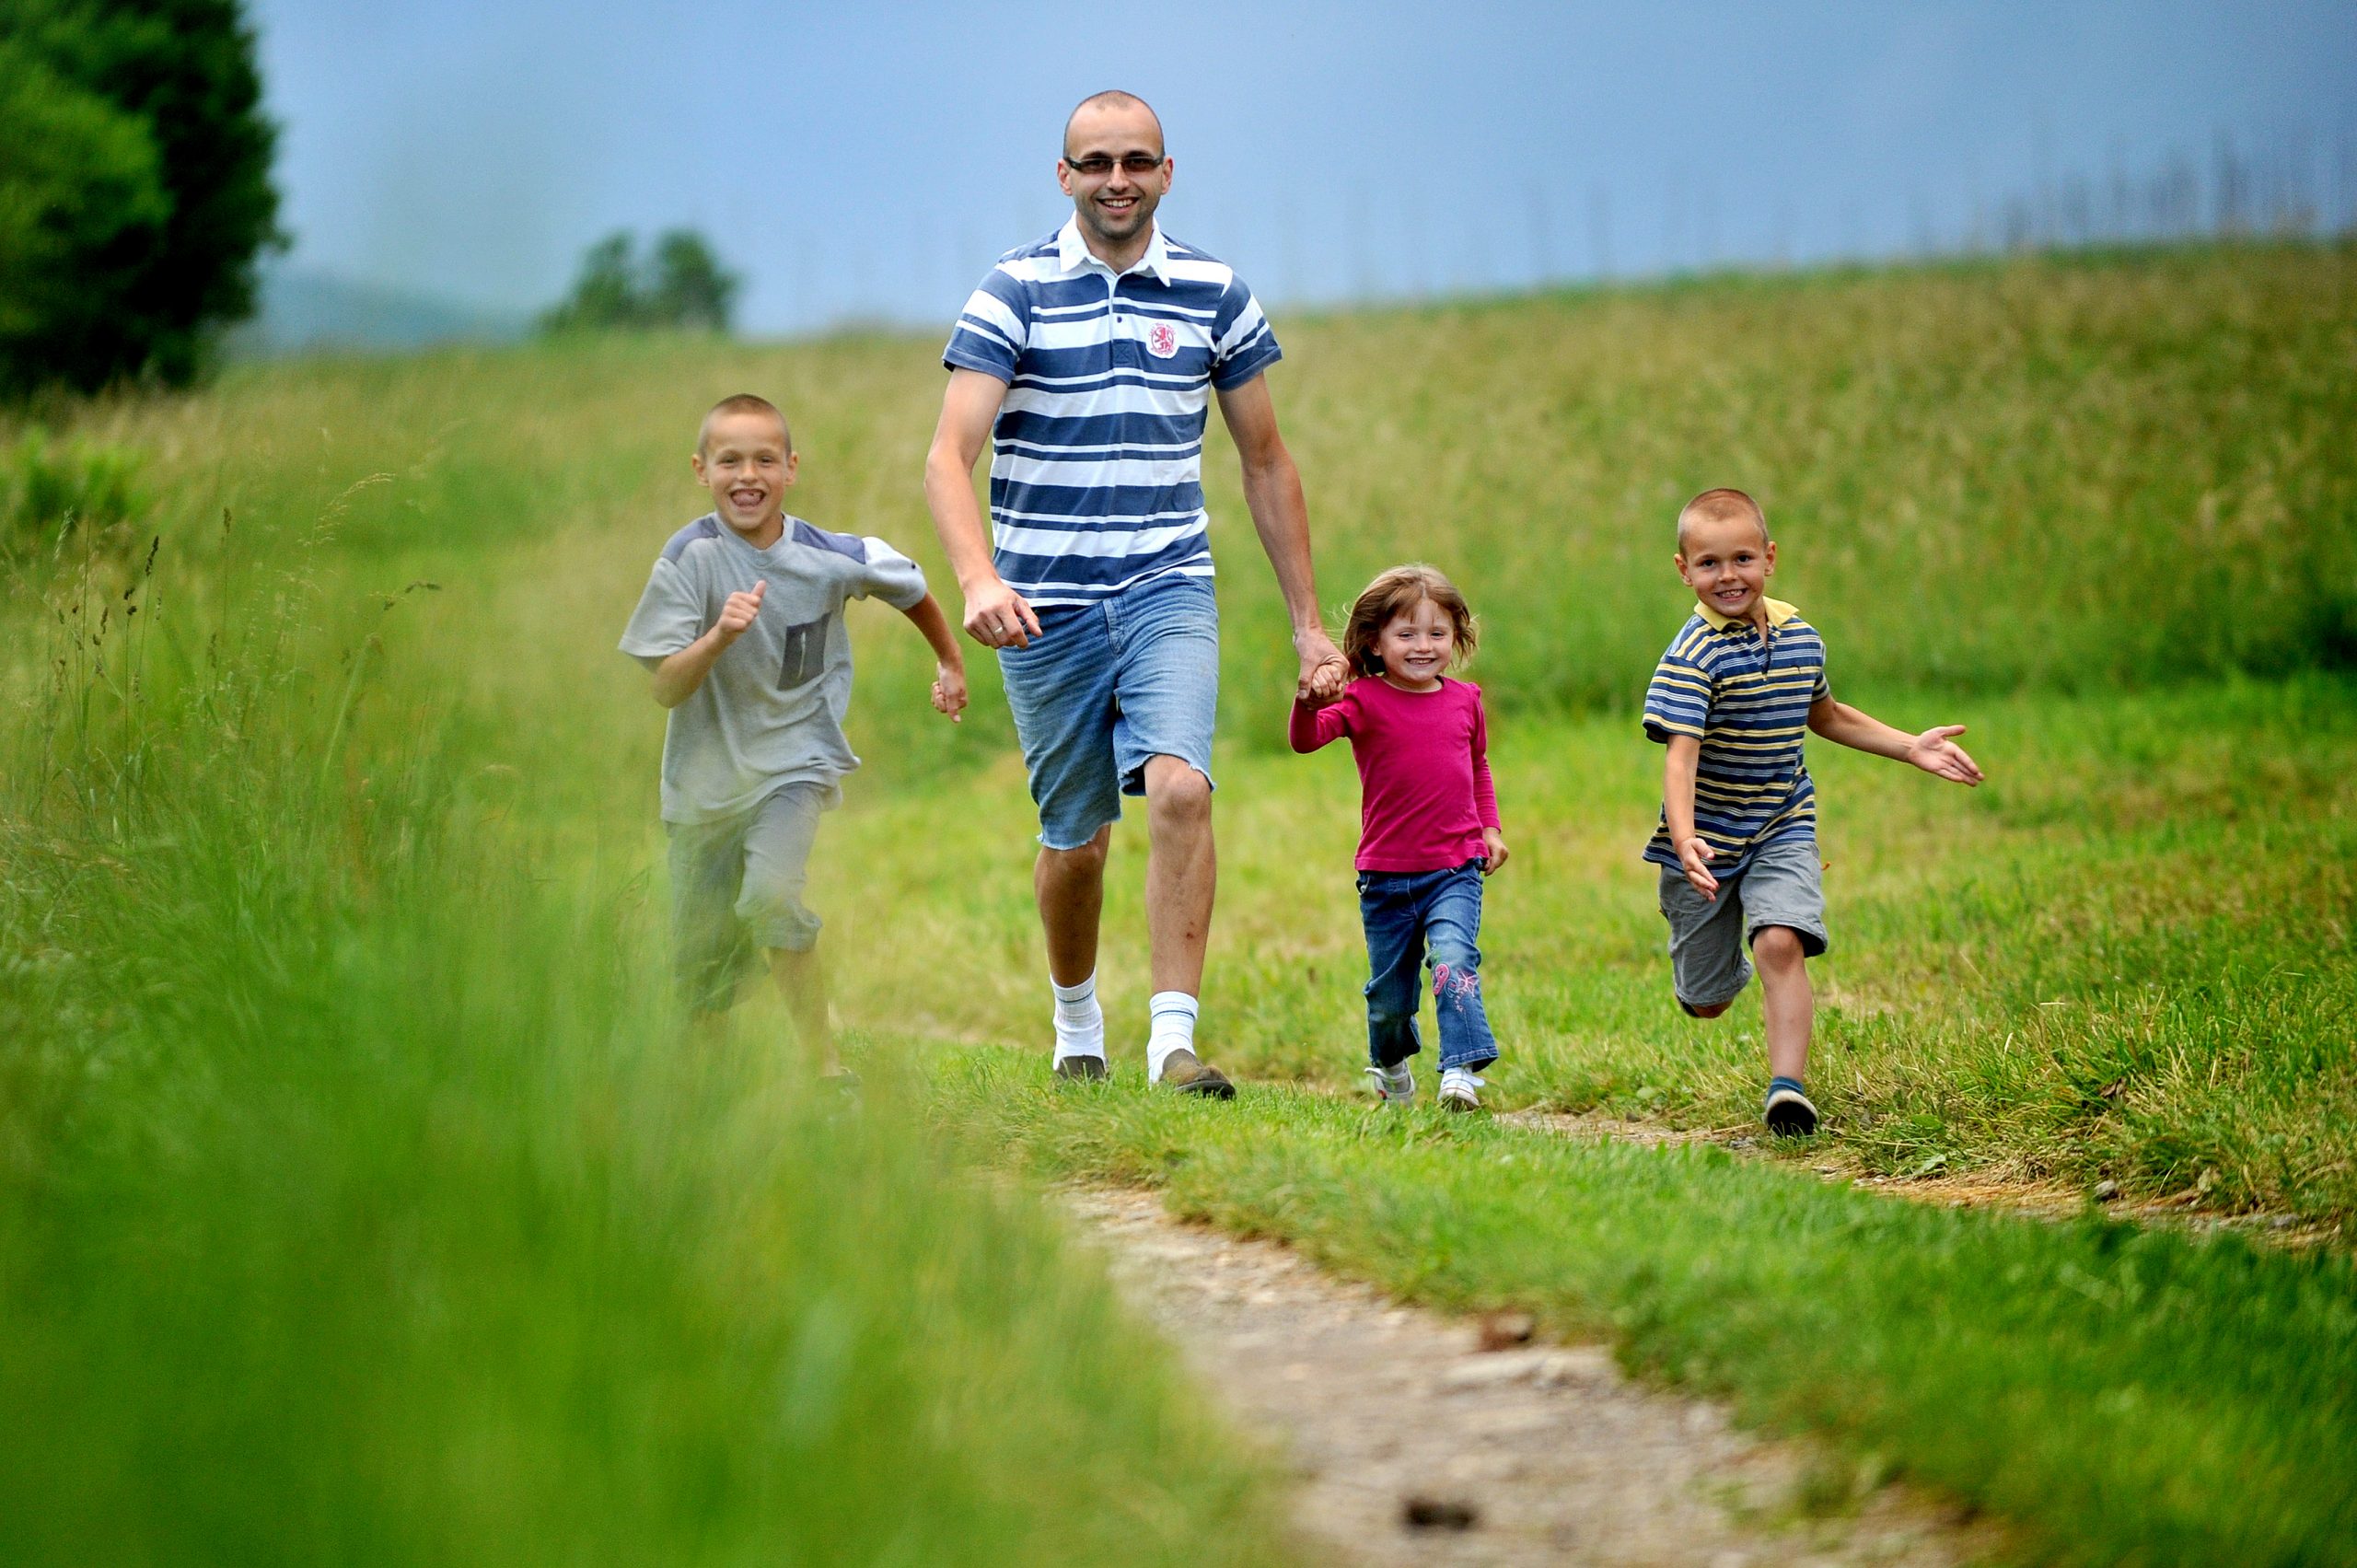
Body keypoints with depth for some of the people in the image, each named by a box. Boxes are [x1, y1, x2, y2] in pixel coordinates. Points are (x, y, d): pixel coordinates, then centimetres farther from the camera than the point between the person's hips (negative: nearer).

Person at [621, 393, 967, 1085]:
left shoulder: (832, 559, -9)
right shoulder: (691, 556, -14)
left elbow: (910, 589, 13)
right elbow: (666, 688, -17)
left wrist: (951, 664, 26)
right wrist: (720, 635, -33)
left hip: (794, 762, -1)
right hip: (707, 772, 1)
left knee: (771, 896, -28)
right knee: (699, 961, 8)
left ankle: (825, 1062, -17)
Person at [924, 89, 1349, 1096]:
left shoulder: (1215, 296, 4)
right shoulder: (1014, 293, -5)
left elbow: (1266, 465, 12)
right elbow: (949, 456, -15)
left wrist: (1308, 626, 10)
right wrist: (979, 581, -33)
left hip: (1169, 594, 1)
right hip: (1045, 606, -1)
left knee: (1180, 787, -22)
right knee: (1076, 839, 8)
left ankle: (1175, 1037, -22)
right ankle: (1076, 1023, 33)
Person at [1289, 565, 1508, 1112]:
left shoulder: (1465, 701, 5)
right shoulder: (1366, 701, -6)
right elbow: (1306, 739, -23)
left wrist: (1490, 826, 13)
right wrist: (1308, 702, -44)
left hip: (1455, 870, 1)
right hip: (1386, 876, -1)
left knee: (1453, 958, -25)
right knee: (1388, 994, 11)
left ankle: (1462, 1069, -28)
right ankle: (1391, 1066, 40)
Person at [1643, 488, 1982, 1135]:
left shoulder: (1800, 638, 0)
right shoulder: (1692, 656, -19)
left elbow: (1823, 716, 21)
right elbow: (1680, 756, -29)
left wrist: (1910, 747, 16)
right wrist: (1685, 840, -45)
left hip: (1783, 831, 3)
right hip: (1709, 839, -3)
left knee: (1781, 942, -24)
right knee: (1707, 1002, 9)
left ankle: (1788, 1085, -22)